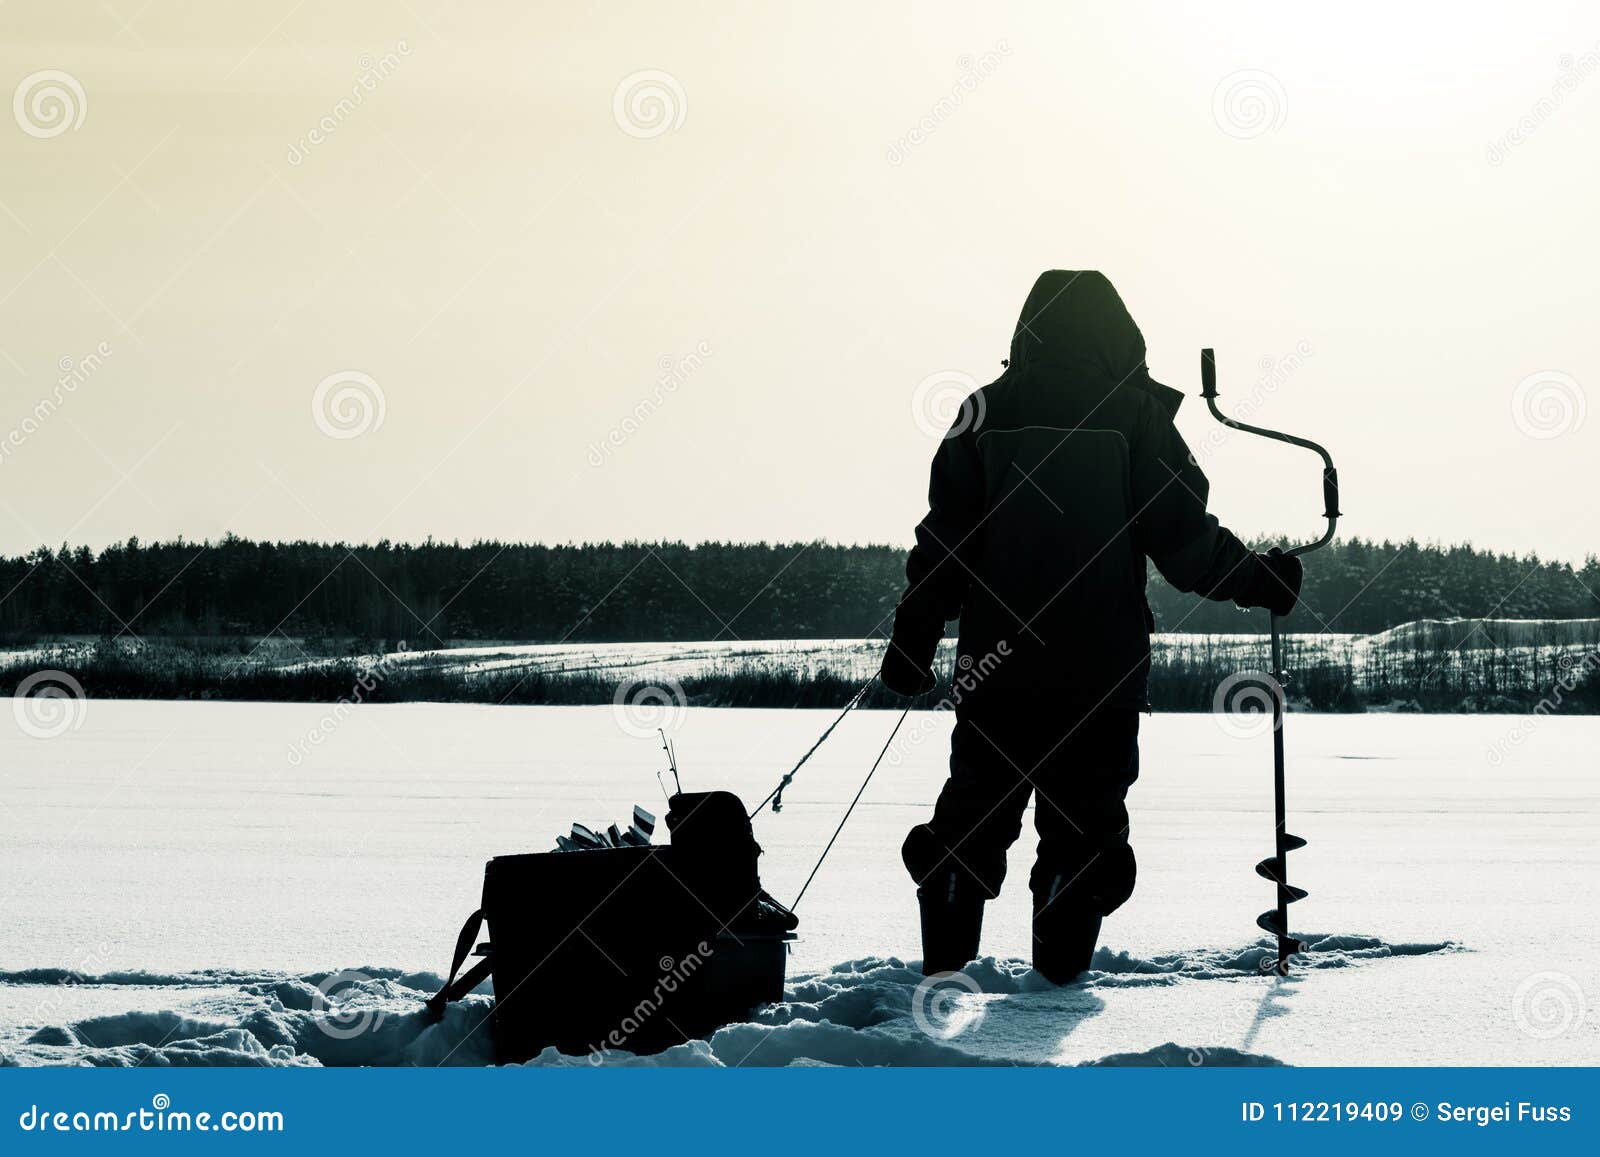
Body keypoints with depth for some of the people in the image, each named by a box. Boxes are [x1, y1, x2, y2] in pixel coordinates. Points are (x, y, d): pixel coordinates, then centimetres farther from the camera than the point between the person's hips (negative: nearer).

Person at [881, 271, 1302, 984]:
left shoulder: (987, 411, 2)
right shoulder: (1135, 412, -4)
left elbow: (944, 538, 1)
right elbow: (1183, 538, -6)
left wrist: (913, 634, 7)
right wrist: (1261, 581, 8)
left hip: (996, 658, 2)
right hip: (1102, 660, -2)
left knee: (975, 804, 11)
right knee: (1085, 815, 7)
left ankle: (943, 959, 8)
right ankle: (1060, 964, 6)